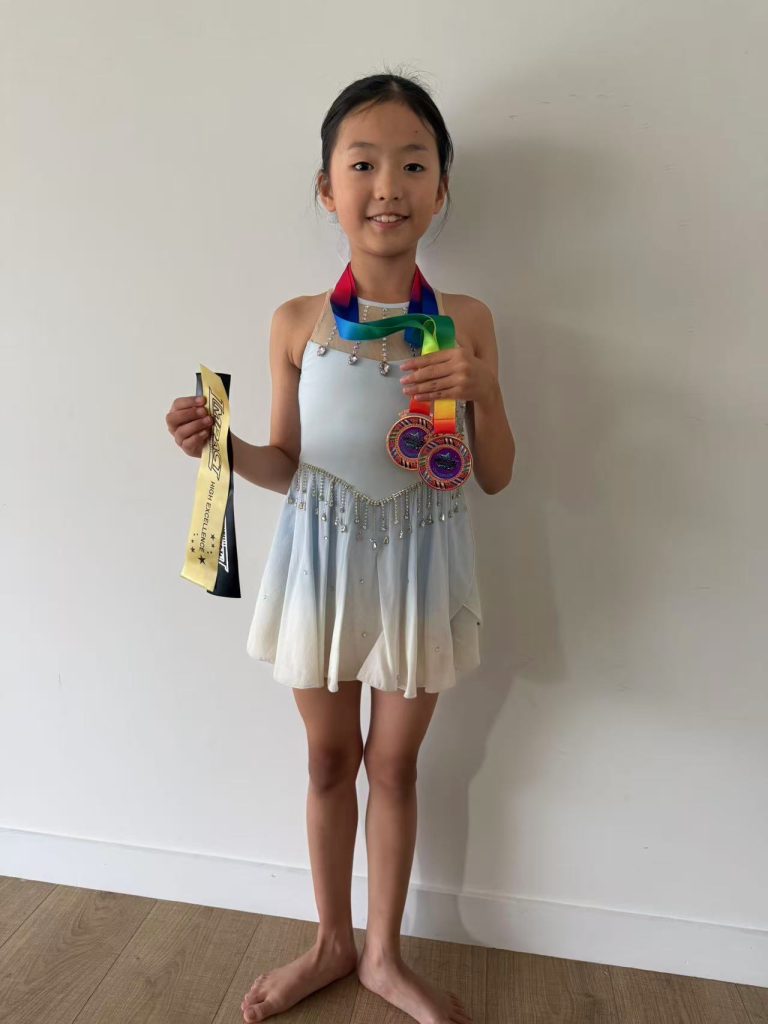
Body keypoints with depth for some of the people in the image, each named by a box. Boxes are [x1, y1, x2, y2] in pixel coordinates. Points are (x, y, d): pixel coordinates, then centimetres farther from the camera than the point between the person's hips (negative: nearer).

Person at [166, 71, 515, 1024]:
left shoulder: (466, 321, -3)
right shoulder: (297, 323, -2)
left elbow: (495, 477, -1)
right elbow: (288, 466, 4)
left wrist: (483, 390, -18)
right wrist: (222, 445, -15)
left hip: (419, 563, 0)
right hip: (322, 557, 1)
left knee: (394, 763, 14)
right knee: (328, 759, 16)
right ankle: (332, 942, 42)